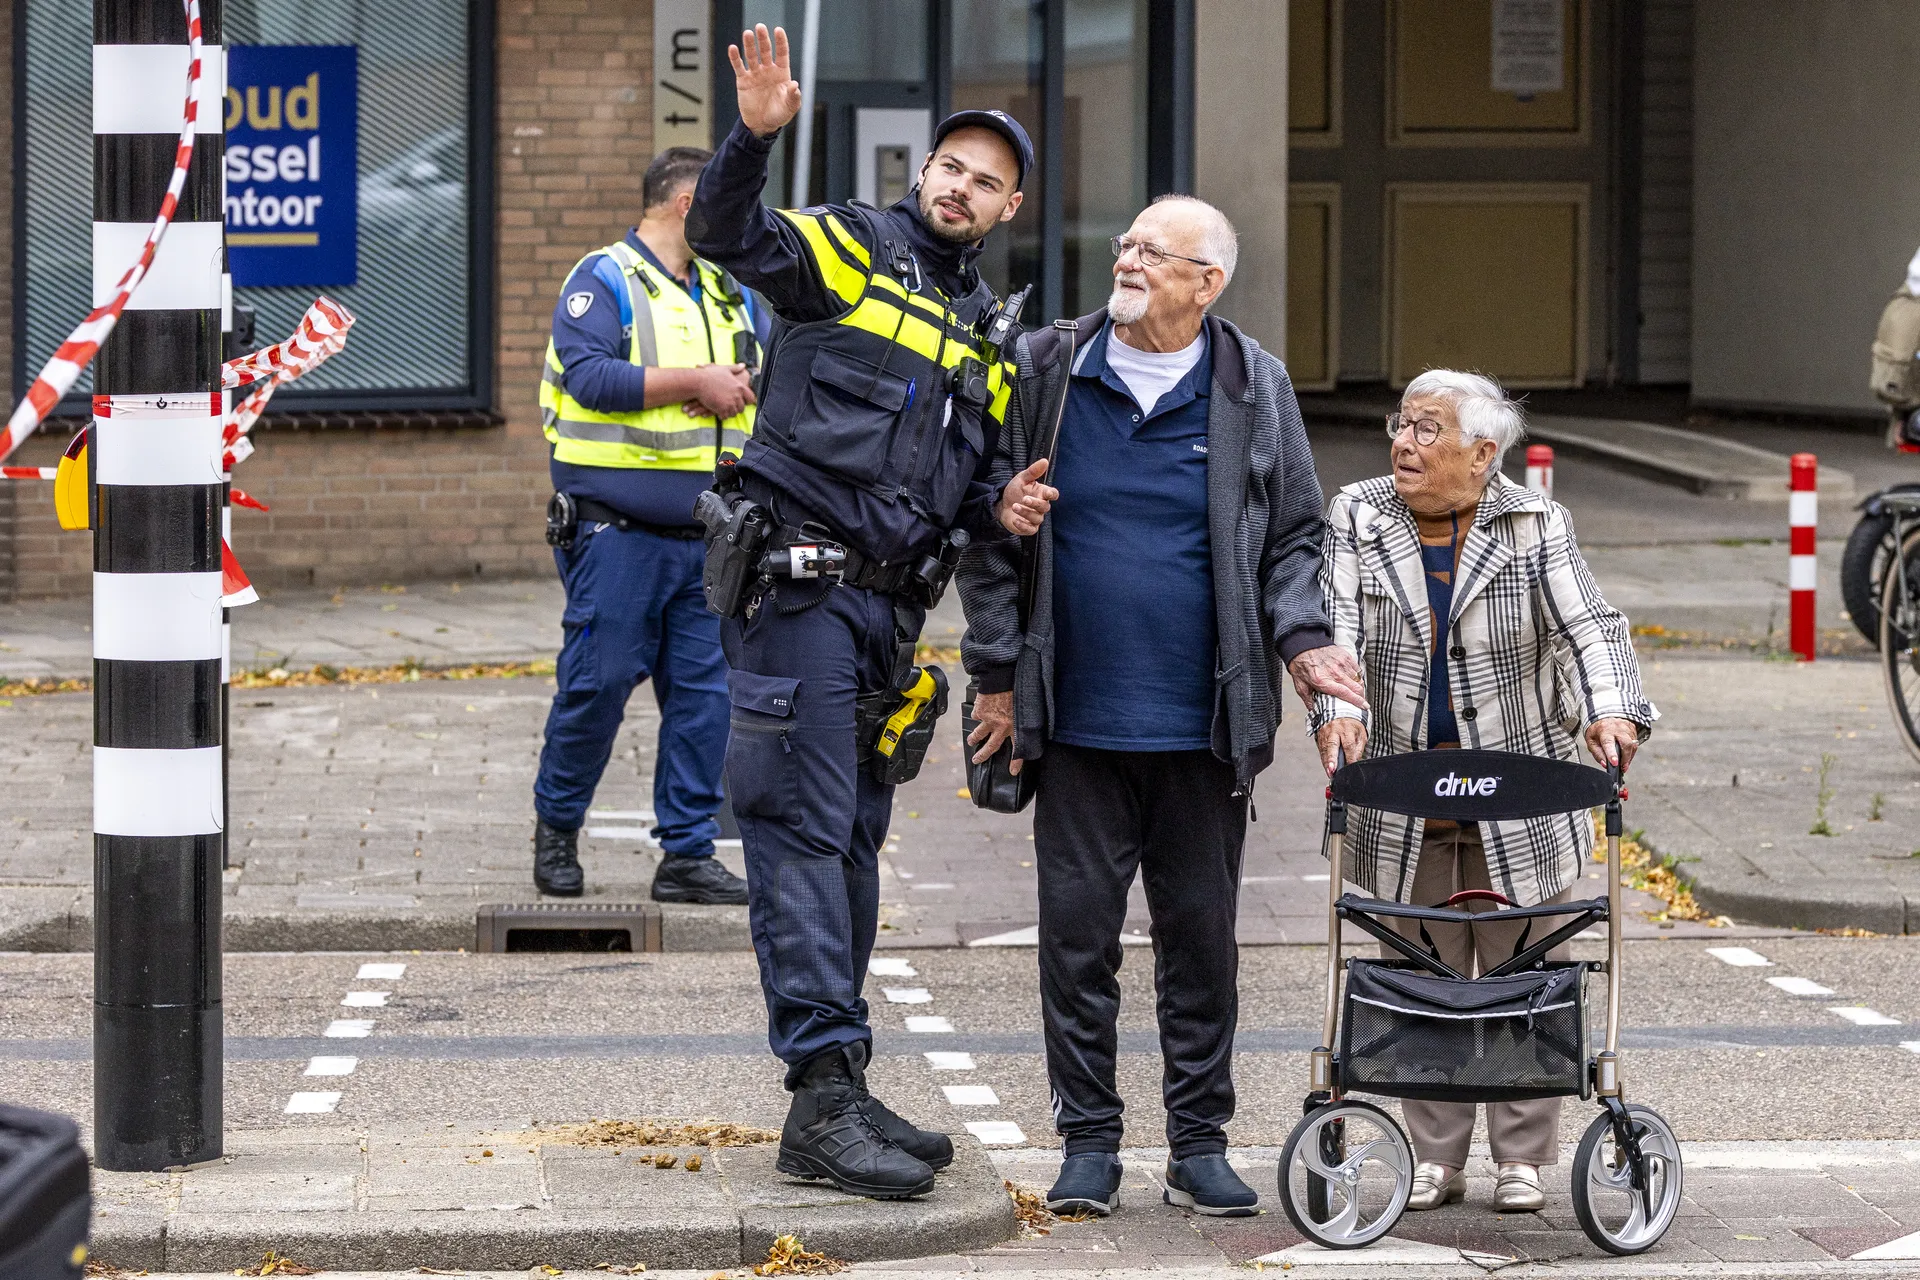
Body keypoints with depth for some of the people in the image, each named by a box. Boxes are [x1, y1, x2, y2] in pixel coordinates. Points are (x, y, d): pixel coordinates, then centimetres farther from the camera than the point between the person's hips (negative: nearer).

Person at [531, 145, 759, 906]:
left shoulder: (725, 290, 18)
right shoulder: (604, 281, -5)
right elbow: (592, 376, -18)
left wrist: (736, 387, -2)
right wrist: (693, 382, -17)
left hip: (705, 535, 7)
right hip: (618, 533, -6)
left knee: (704, 689, 2)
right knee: (598, 680, -5)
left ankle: (688, 853, 7)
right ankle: (556, 825, 15)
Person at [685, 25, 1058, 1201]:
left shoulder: (991, 333, 20)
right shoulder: (854, 248, 0)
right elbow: (727, 234, -18)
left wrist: (999, 511, 3)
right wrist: (756, 136, -35)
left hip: (887, 607, 8)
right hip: (799, 586, -8)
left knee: (854, 845, 13)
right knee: (806, 835, -11)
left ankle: (840, 1093, 19)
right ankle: (824, 1096, -15)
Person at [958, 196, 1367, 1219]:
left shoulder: (1253, 389, 4)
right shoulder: (1045, 373, 3)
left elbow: (1293, 538, 9)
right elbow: (990, 537, 6)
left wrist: (1300, 637, -8)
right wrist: (997, 674, 2)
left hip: (1205, 729, 0)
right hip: (1078, 720, 0)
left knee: (1201, 935, 6)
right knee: (1077, 933, 2)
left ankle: (1199, 1143, 14)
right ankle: (1089, 1142, 12)